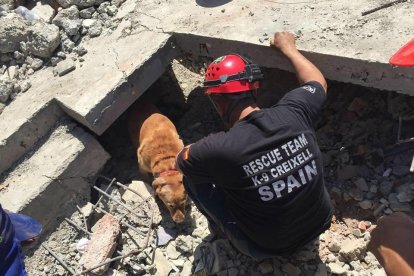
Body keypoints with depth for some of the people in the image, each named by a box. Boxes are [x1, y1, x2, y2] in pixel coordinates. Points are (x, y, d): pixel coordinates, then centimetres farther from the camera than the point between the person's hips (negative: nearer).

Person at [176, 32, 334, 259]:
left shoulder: (219, 148, -32)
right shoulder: (293, 113, -21)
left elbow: (178, 163, -8)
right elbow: (318, 82, 5)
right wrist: (287, 47, 17)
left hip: (268, 247, -4)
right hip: (320, 224, 5)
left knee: (192, 177, -1)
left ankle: (223, 228, 25)